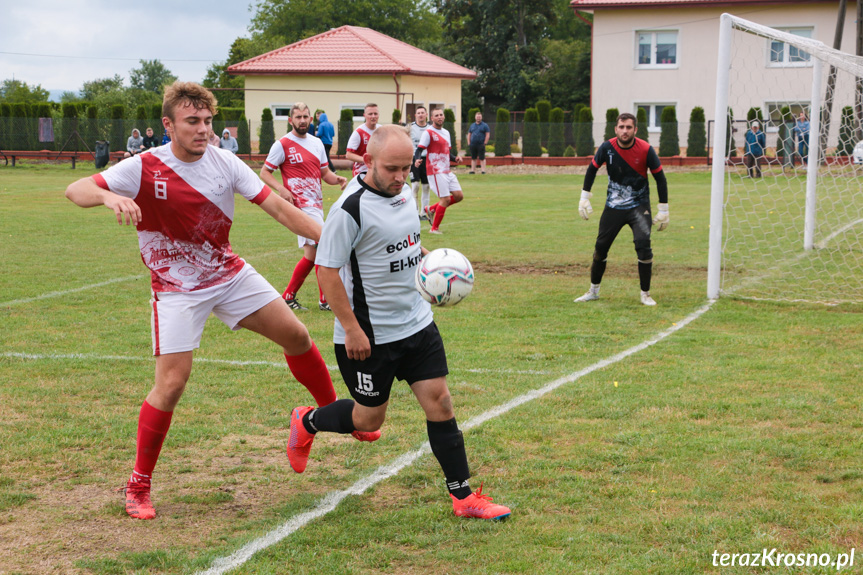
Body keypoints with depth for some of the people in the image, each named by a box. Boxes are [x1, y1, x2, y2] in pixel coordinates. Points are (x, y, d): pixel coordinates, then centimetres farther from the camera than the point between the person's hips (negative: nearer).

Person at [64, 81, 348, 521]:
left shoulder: (224, 163, -7)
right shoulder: (144, 169, -17)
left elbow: (278, 207, -7)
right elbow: (75, 190, -21)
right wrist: (108, 197, -45)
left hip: (230, 274, 4)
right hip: (176, 289, -4)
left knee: (296, 336, 4)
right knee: (172, 382, -13)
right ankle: (138, 486, 3)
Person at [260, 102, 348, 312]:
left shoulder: (316, 143, 14)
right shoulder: (282, 144, -5)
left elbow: (324, 172, 18)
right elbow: (264, 172, -3)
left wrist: (337, 179, -4)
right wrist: (281, 188, -20)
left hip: (316, 204, 8)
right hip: (301, 204, -8)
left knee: (311, 254, 10)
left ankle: (288, 297, 18)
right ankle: (326, 300, -5)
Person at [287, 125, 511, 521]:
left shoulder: (404, 192, 4)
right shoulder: (351, 209, -22)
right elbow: (327, 270, -20)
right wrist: (351, 329, -20)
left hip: (416, 322, 7)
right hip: (369, 336, -7)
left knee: (439, 402, 2)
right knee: (369, 419, 7)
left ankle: (463, 496, 9)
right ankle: (307, 422, 36)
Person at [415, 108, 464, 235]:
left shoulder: (446, 132, 17)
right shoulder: (428, 133, -8)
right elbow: (419, 149, -14)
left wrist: (455, 158, 3)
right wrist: (417, 160, -34)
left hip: (447, 171, 8)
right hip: (436, 171, -8)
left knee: (459, 196, 4)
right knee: (445, 199, -11)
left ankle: (431, 209, 17)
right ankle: (434, 228, 1)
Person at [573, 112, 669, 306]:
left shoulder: (646, 150, -15)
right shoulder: (607, 147, -10)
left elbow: (660, 178, -5)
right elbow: (592, 169, 7)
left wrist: (663, 210, -4)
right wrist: (584, 198, 5)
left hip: (639, 206, -2)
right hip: (613, 206, 2)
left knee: (643, 245, -18)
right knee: (600, 247, 4)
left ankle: (645, 294, -4)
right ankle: (593, 290, 24)